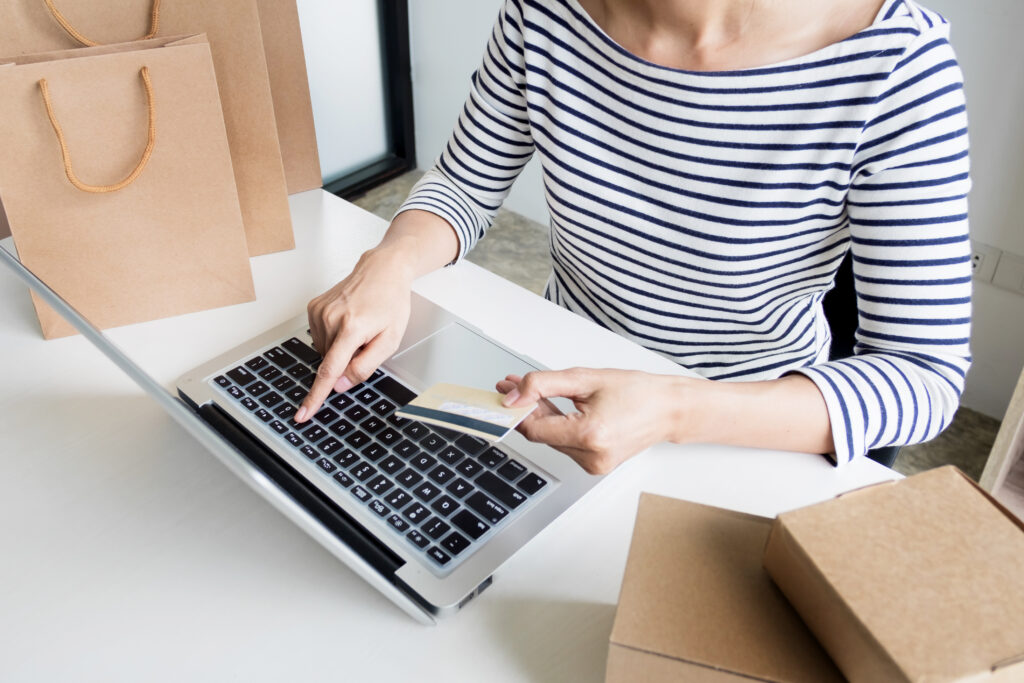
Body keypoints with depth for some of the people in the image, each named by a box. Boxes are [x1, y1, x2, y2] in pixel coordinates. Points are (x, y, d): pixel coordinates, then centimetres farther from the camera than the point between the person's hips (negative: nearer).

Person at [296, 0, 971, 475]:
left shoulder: (890, 62, -25)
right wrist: (391, 264, -22)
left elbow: (927, 375, -23)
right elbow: (467, 184, 2)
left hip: (753, 433, -2)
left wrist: (674, 411, -38)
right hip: (567, 381, 3)